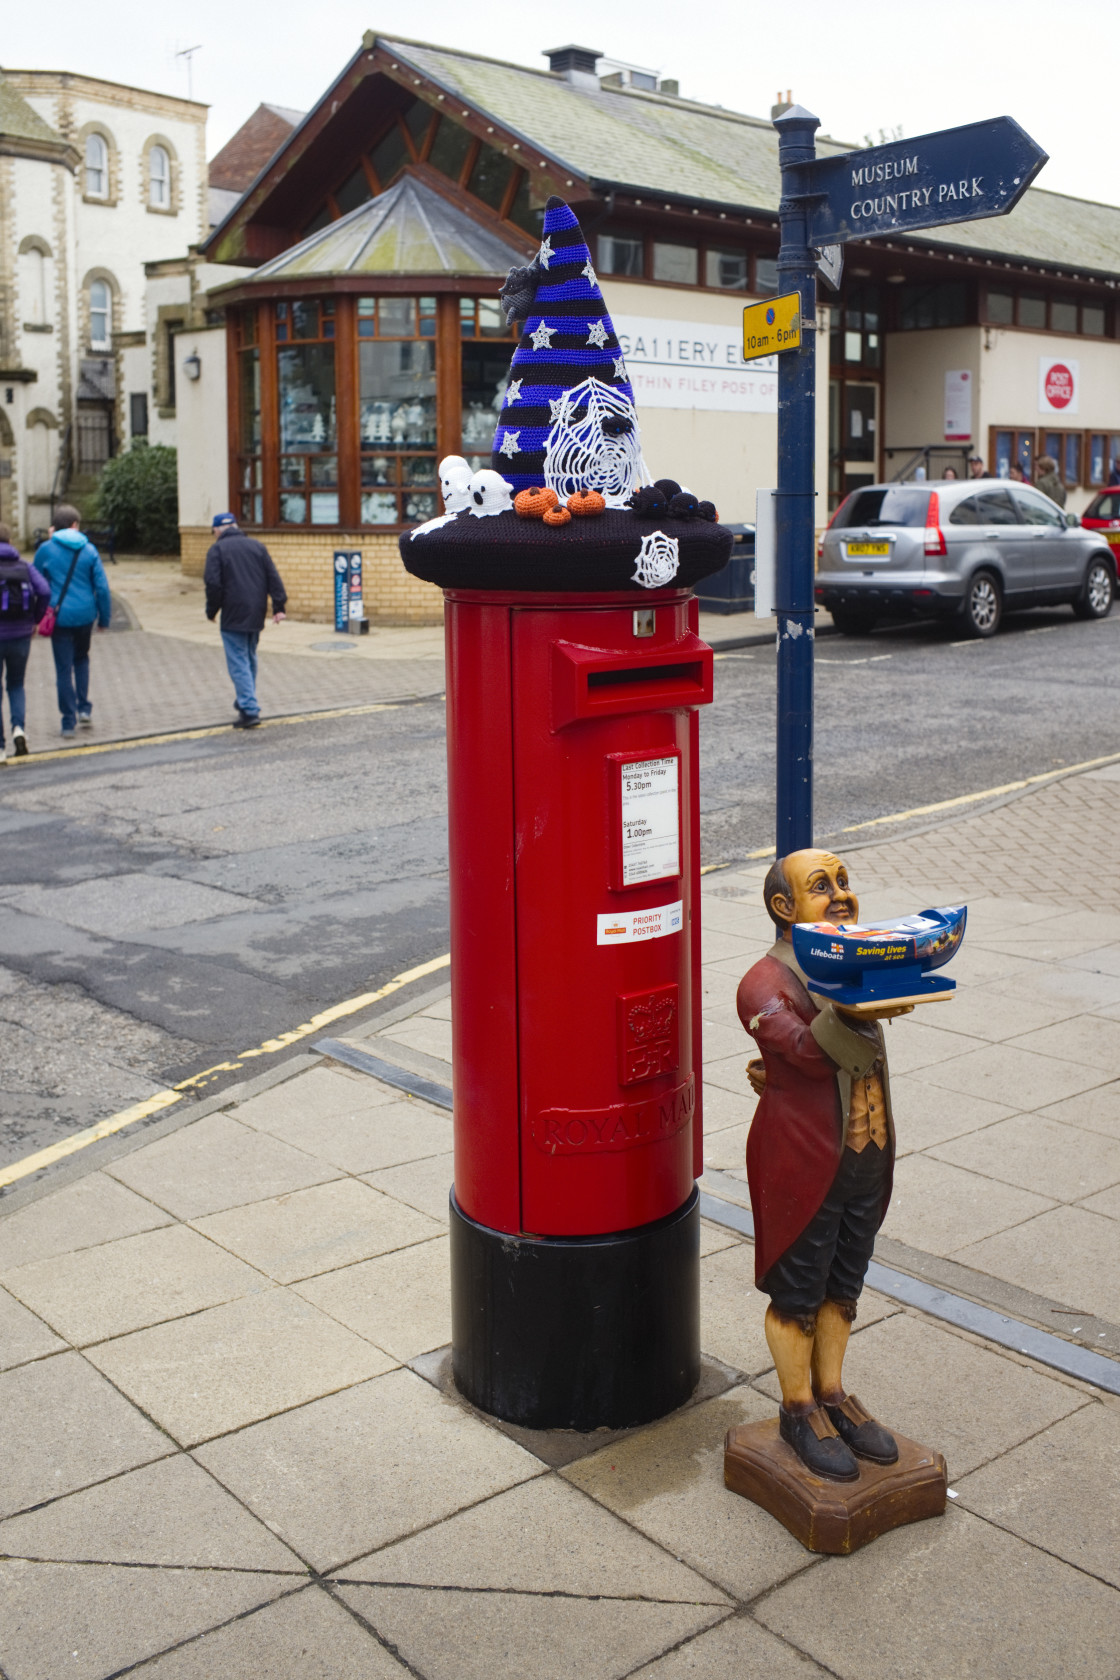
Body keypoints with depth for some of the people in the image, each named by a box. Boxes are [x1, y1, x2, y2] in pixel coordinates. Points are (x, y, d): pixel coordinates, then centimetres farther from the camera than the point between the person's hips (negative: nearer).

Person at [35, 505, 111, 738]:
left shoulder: (46, 549, -4)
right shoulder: (89, 550, -2)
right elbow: (102, 586, -2)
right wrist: (104, 618, 5)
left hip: (60, 616, -2)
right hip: (85, 615, 2)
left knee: (64, 669, 4)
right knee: (82, 659, 24)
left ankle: (69, 721, 4)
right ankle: (84, 708, 15)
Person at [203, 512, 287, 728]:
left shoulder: (217, 549, -4)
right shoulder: (257, 546, 11)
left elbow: (213, 584, -12)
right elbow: (273, 578, 4)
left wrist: (212, 611, 0)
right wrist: (279, 606, 3)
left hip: (233, 617, -5)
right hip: (256, 614, 6)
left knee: (238, 662, -4)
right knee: (250, 658, 20)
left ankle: (249, 710, -12)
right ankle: (245, 702, 31)